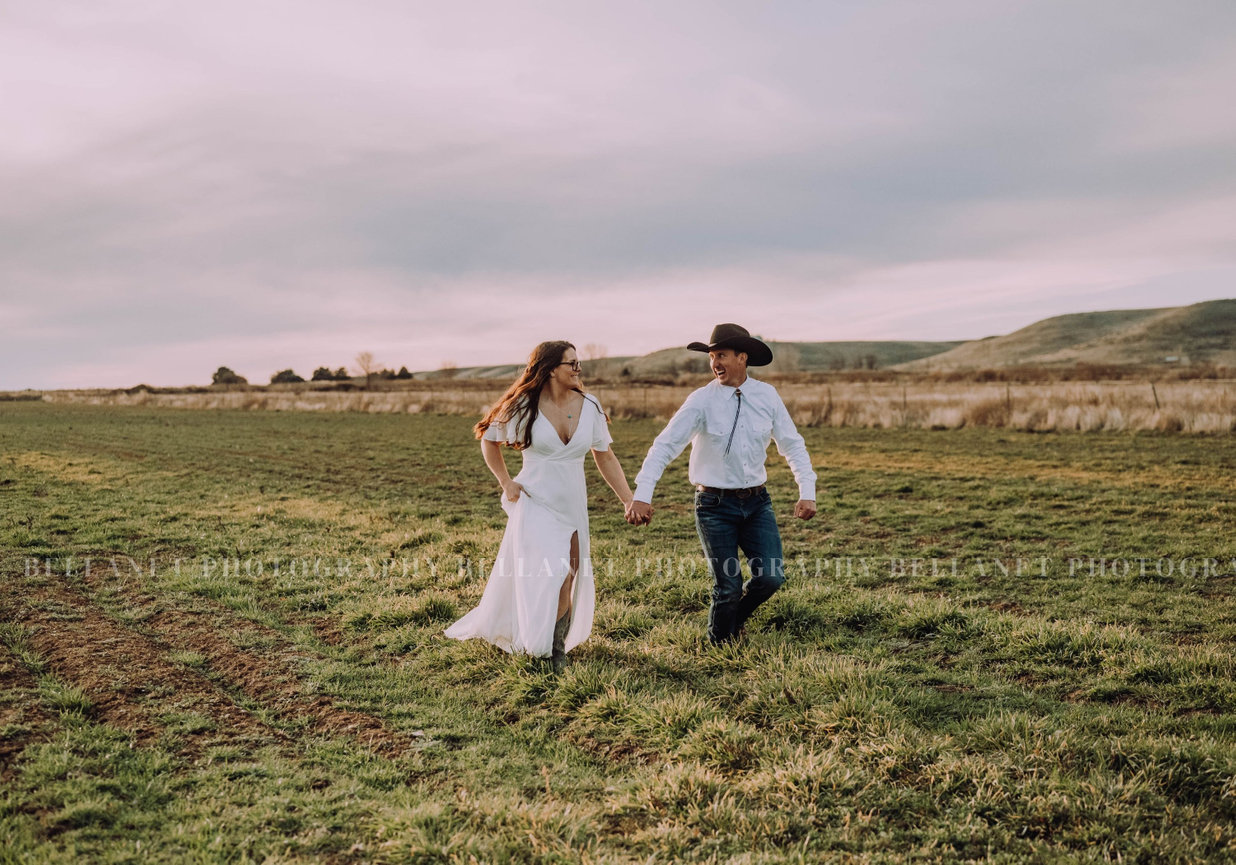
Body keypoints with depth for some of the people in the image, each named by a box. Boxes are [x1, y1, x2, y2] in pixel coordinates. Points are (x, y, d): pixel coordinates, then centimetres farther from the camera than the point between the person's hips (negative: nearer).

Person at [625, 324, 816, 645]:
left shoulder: (767, 396, 0)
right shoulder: (702, 400, -9)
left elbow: (792, 444, 6)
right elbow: (665, 445, -15)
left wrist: (807, 492, -5)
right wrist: (641, 496, -27)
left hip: (757, 502, 3)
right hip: (715, 506, -3)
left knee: (771, 577, -7)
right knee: (728, 587, -1)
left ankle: (735, 618, 25)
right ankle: (719, 647, 26)